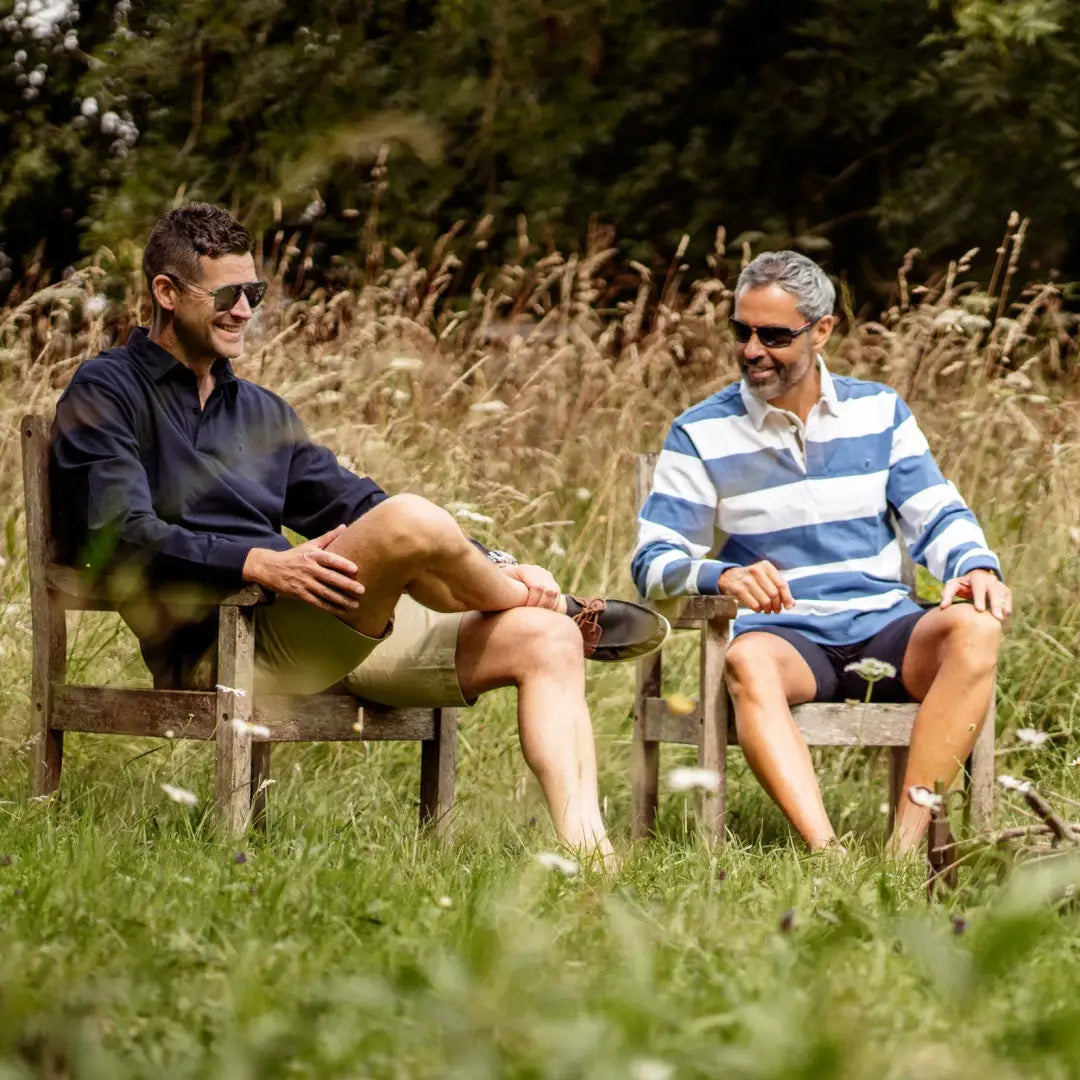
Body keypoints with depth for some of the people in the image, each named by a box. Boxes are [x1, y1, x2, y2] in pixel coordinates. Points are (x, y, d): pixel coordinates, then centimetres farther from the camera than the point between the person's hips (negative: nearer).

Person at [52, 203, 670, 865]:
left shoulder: (260, 411, 28)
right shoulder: (108, 395, 4)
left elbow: (357, 506, 25)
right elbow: (122, 537, -12)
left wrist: (498, 569, 9)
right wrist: (260, 564, -27)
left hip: (344, 635, 8)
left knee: (544, 640, -7)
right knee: (412, 521, -30)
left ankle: (585, 846, -22)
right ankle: (569, 611, 1)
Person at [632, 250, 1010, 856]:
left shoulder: (879, 411, 13)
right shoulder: (702, 435, 5)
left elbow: (937, 515, 10)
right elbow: (655, 562, 0)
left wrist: (976, 566, -14)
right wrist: (722, 576, -23)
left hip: (883, 629, 2)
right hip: (784, 635, -2)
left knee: (975, 629, -30)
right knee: (748, 661, -39)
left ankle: (906, 846, -38)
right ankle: (826, 853, -53)